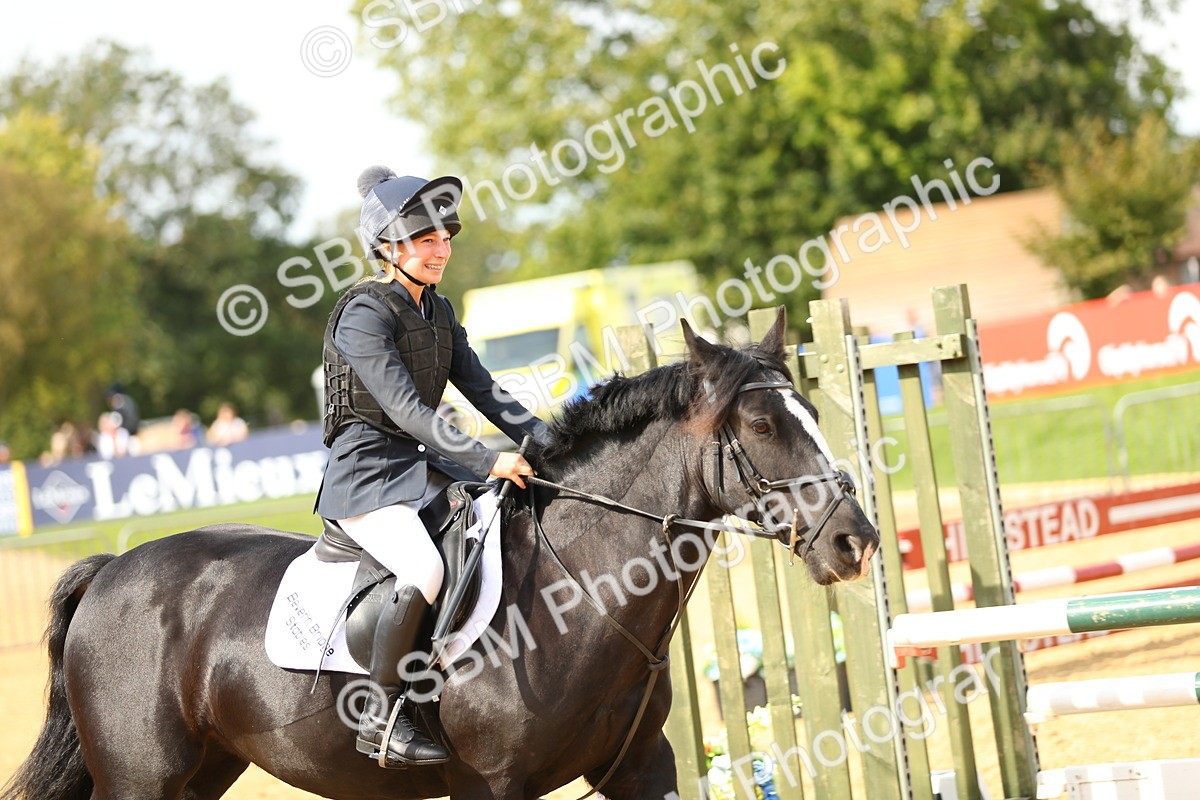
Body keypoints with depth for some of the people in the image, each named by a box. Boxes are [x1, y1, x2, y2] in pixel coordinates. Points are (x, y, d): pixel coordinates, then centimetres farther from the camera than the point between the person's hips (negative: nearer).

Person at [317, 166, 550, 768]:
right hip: (367, 474, -9)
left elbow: (482, 389, 10)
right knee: (424, 571, -32)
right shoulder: (363, 315, -14)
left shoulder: (438, 311, 12)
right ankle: (381, 719, -22)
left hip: (421, 467, 9)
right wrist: (486, 462, -29)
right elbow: (405, 407, -22)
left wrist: (550, 445, -4)